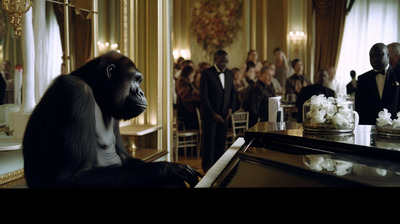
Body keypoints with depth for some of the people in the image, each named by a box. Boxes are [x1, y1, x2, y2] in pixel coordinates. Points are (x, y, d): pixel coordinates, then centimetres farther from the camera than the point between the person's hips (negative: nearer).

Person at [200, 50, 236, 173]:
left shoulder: (229, 73, 10)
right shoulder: (206, 73, -8)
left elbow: (233, 92, 18)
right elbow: (203, 96, -12)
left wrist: (230, 107, 2)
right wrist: (213, 114, -15)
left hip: (224, 114, 5)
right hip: (210, 115, -5)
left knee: (221, 143, 7)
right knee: (209, 143, 0)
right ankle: (208, 169, 11)